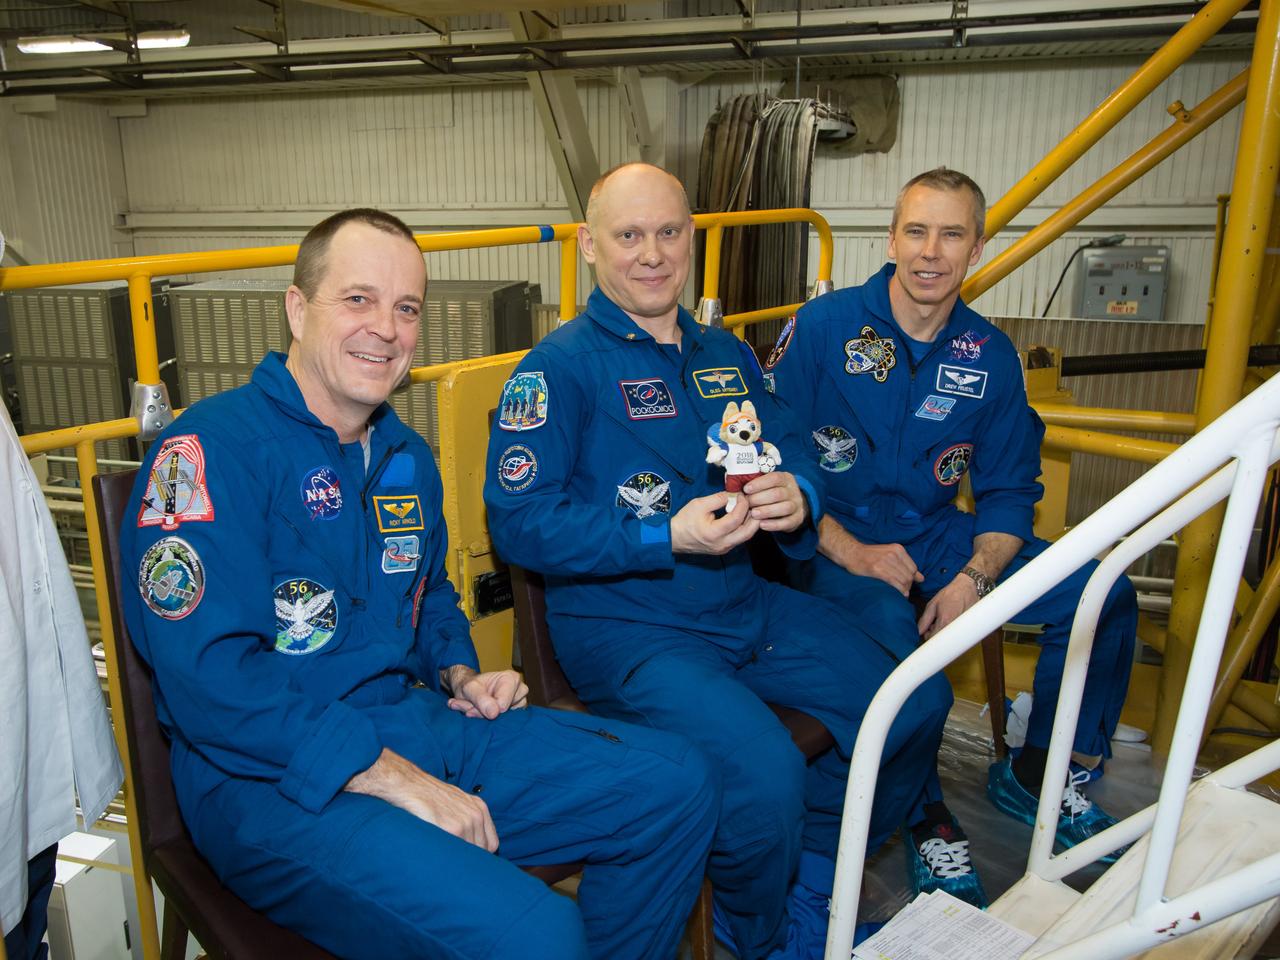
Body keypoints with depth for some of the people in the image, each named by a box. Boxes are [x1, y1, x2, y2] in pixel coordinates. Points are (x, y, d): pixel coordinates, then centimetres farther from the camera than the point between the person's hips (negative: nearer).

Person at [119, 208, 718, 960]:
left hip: (421, 726, 8)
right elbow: (210, 678, -22)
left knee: (679, 783, 1)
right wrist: (391, 777, -21)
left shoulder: (407, 457, 12)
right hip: (275, 778, -7)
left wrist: (458, 674, 8)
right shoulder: (214, 449, -13)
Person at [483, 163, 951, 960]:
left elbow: (794, 453, 14)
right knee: (766, 774, -27)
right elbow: (518, 521, -15)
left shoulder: (727, 356, 16)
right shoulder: (562, 366, -8)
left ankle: (806, 885, 24)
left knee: (916, 705, 2)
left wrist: (797, 497, -12)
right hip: (624, 623, -7)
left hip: (746, 605, 8)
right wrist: (668, 537, -24)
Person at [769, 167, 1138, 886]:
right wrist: (853, 553, -19)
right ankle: (929, 818, -8)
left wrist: (974, 578, -12)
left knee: (1105, 595, -8)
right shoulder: (822, 327, -9)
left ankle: (1035, 774, 15)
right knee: (888, 630, -36)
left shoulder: (991, 357, 3)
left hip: (936, 536, 5)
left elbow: (1011, 490, 6)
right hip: (833, 542, -4)